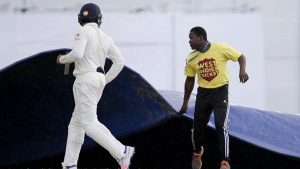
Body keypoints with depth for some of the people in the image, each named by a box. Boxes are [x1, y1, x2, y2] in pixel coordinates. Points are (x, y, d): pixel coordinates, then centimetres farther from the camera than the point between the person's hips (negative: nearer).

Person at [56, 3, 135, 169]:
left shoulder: (83, 32, -8)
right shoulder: (105, 37, 13)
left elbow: (77, 54, -23)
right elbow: (119, 62, 11)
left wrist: (62, 59, -2)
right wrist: (105, 80, 18)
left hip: (85, 80, -8)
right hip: (98, 81, 8)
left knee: (89, 124, -12)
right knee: (76, 122, 14)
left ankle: (122, 152, -22)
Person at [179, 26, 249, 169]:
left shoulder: (220, 48, -13)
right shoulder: (191, 58, -1)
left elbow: (240, 57, -4)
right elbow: (190, 80, 11)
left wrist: (242, 70, -25)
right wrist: (185, 102, 14)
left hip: (220, 91, -4)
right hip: (203, 93, 4)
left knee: (221, 126, -15)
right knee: (198, 126, 9)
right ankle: (197, 153, 40)